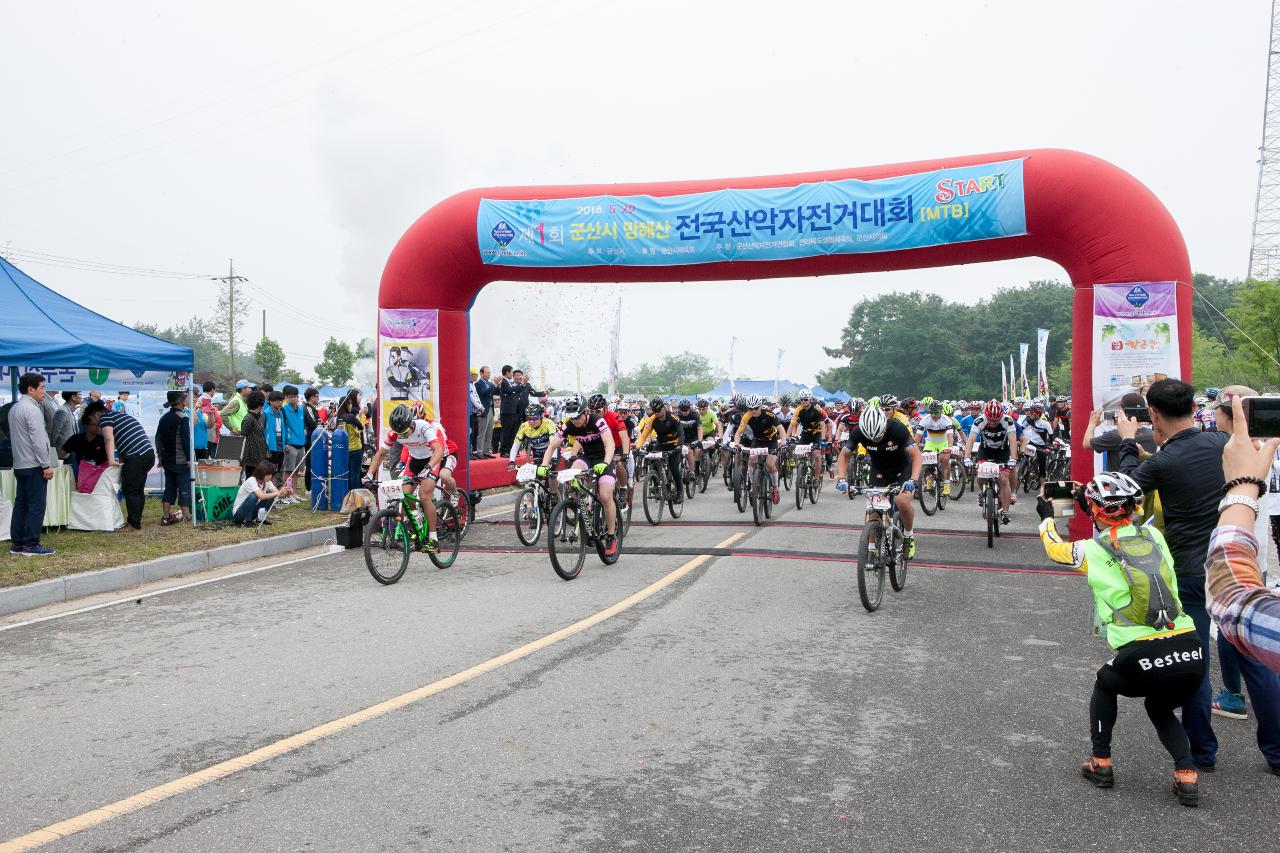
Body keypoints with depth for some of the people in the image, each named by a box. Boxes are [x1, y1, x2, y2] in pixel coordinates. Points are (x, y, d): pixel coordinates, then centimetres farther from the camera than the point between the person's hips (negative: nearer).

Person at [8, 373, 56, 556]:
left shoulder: (14, 409, 14)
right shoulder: (32, 409, -15)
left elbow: (13, 437, 20)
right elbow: (38, 440, -19)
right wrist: (47, 465, -16)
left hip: (19, 465, 9)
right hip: (34, 465, -9)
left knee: (21, 504, 12)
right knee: (36, 506, -5)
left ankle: (16, 543, 16)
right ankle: (31, 545, -3)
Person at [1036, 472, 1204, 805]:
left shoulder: (1091, 550, 1)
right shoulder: (1155, 536, 11)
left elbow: (1055, 549, 23)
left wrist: (1046, 516, 41)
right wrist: (1090, 496, 45)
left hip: (1144, 659, -4)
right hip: (1192, 654, 4)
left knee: (1105, 684, 29)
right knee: (1159, 709, 31)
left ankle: (1101, 763, 28)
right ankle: (1187, 776, 13)